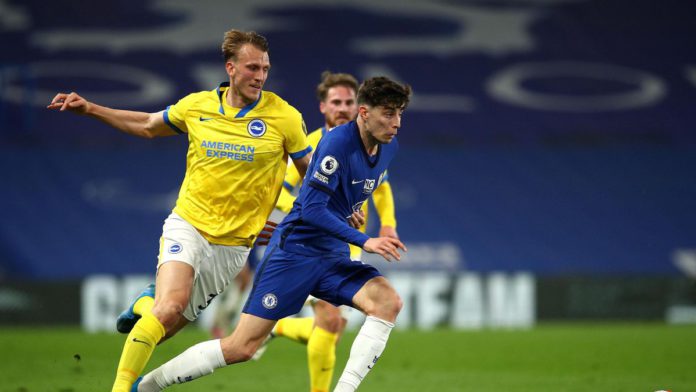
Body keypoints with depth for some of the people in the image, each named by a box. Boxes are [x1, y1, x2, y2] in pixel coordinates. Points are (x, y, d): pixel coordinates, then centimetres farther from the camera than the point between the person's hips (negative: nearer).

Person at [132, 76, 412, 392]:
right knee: (241, 347, -9)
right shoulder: (338, 143, -20)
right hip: (295, 250, -7)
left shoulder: (389, 147, 4)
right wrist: (363, 241, -27)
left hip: (333, 255, 7)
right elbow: (311, 209, -24)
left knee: (388, 302, -21)